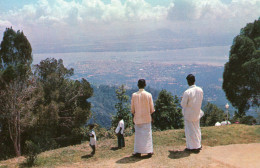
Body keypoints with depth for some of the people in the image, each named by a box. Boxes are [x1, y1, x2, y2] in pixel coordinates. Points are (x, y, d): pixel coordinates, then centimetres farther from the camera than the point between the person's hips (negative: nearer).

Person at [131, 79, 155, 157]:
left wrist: (134, 117, 13)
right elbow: (152, 108, -2)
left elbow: (132, 108, 0)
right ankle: (149, 151, 11)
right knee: (147, 134, 8)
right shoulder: (148, 95, -7)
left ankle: (138, 151, 8)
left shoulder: (134, 95, -6)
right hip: (147, 118, 0)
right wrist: (151, 116, 14)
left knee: (138, 134, 8)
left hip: (138, 118, 0)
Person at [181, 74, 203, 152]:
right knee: (197, 129, 18)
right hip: (197, 113, 5)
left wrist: (182, 100, 2)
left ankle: (191, 147, 14)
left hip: (189, 114, -5)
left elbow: (183, 104, -17)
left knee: (189, 130, 7)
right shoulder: (200, 90, -6)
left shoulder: (187, 92, -24)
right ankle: (198, 145, 28)